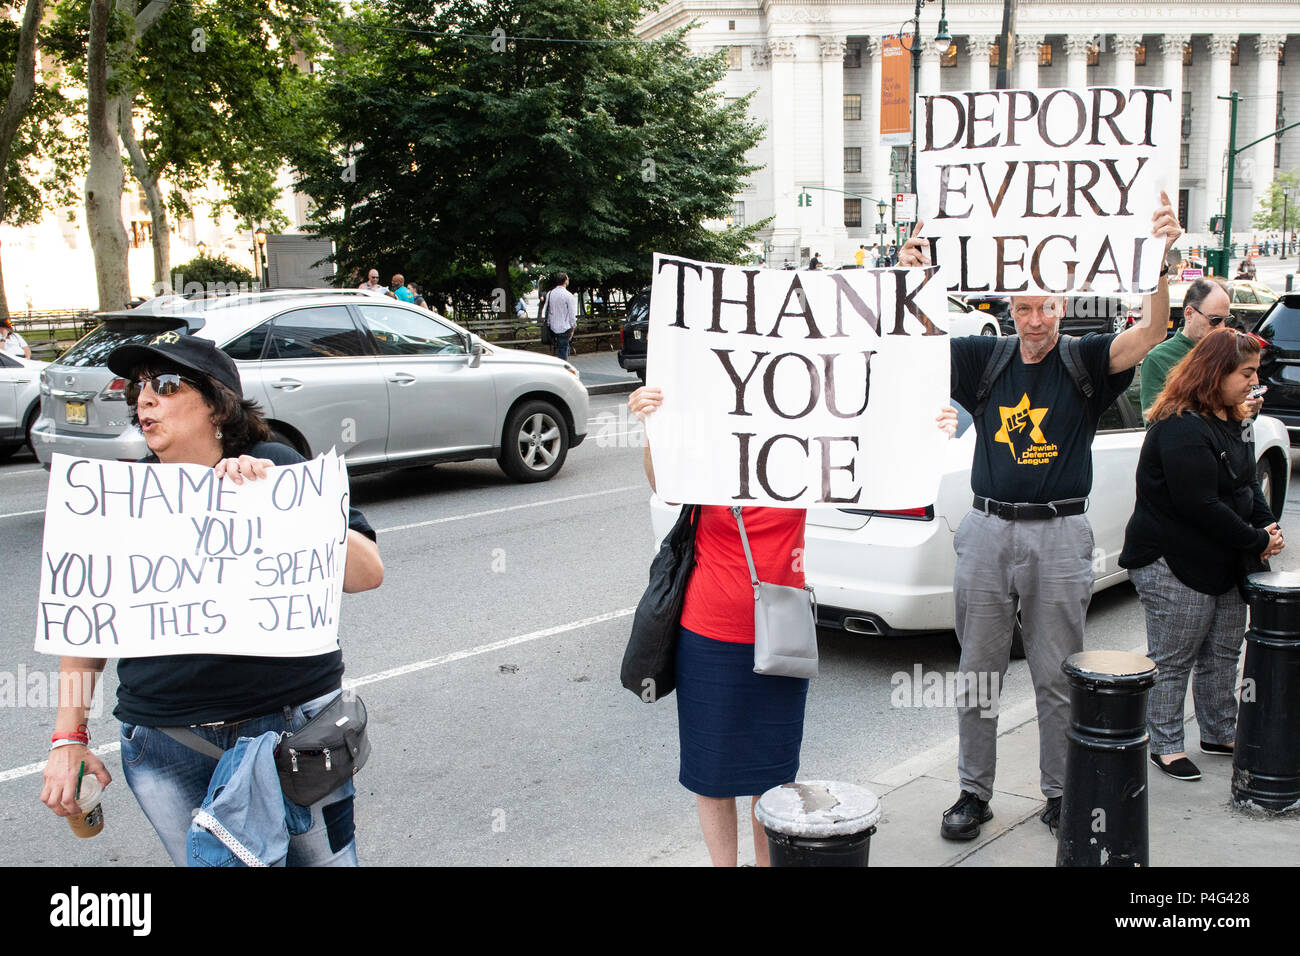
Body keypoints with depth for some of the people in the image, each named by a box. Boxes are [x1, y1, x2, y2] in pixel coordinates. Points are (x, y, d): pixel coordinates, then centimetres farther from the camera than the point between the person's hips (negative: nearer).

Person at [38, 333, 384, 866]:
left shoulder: (277, 468, -4)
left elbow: (366, 574, -12)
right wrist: (68, 737, 8)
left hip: (296, 727, -2)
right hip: (167, 750, 2)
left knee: (323, 859, 10)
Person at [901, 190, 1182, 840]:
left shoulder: (1083, 361, 1)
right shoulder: (986, 360, 5)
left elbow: (1150, 333, -13)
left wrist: (1161, 259, -28)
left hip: (1059, 536, -1)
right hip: (988, 530, 2)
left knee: (1058, 679, 9)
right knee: (978, 674, 9)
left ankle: (1061, 794, 24)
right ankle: (974, 792, 22)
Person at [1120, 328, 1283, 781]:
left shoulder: (1229, 421, 11)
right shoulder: (1182, 428, -21)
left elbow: (1248, 484, 18)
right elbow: (1200, 506, -23)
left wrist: (1267, 526, 0)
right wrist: (1256, 541, -15)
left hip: (1223, 563, 10)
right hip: (1174, 567, -10)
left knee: (1224, 652, 18)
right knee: (1172, 660, 2)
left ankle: (1220, 734, 34)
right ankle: (1165, 745, 15)